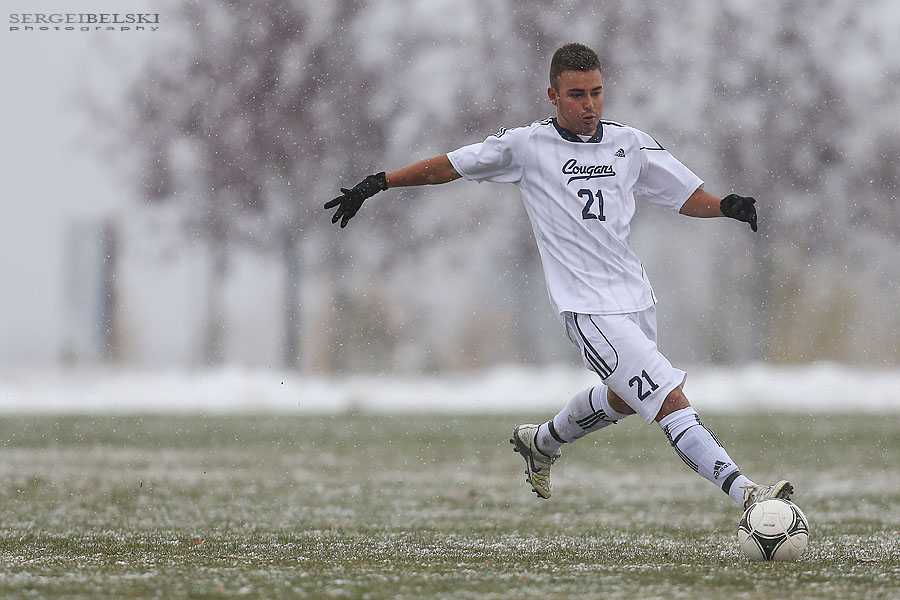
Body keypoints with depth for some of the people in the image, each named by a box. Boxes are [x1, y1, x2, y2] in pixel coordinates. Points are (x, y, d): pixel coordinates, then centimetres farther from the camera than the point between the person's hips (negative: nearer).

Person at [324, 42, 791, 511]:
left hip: (635, 297, 7)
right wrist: (375, 185, 7)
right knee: (669, 399, -17)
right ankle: (743, 492, -24)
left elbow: (688, 197, 13)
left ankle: (540, 444, 52)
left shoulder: (630, 144, 8)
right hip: (587, 309, -7)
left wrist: (727, 206, -7)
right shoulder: (528, 146, -2)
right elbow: (448, 166, 7)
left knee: (620, 400, 26)